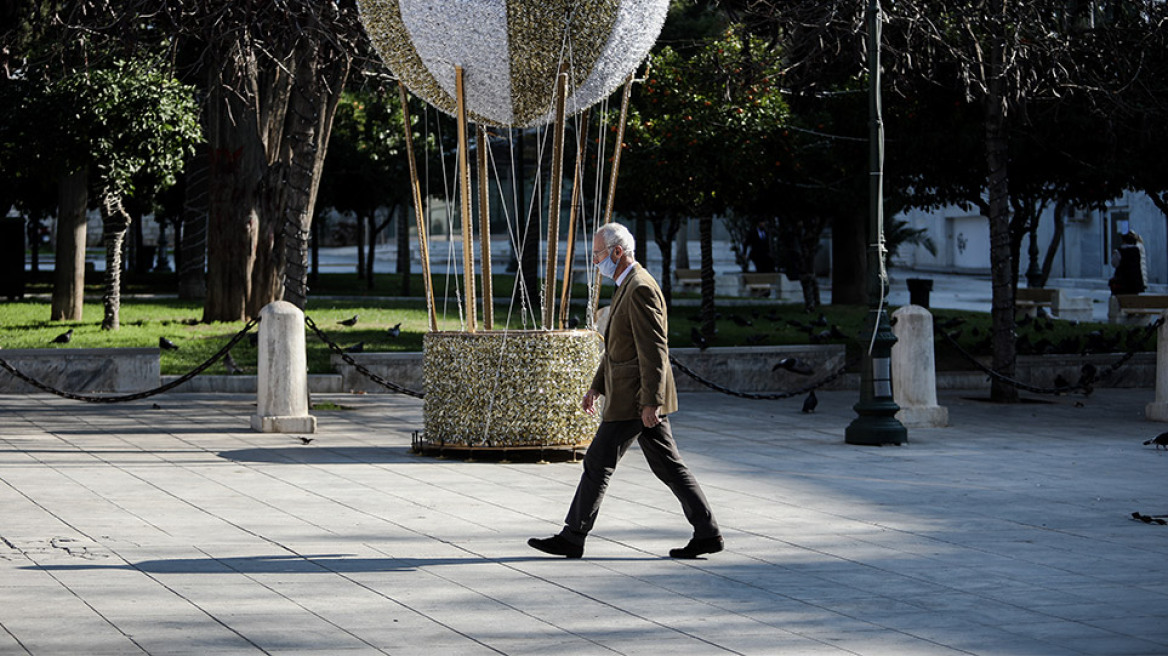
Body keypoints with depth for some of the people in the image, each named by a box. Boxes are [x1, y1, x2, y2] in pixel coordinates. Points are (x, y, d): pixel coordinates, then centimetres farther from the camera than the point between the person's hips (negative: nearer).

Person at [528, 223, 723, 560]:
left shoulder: (641, 289, -17)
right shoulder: (628, 286, 16)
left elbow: (655, 351, -22)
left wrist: (650, 403, -23)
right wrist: (596, 386, 25)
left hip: (634, 399, -10)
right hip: (643, 399, 10)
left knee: (598, 464, -2)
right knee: (668, 466, 9)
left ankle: (571, 538, 6)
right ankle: (706, 533, 7)